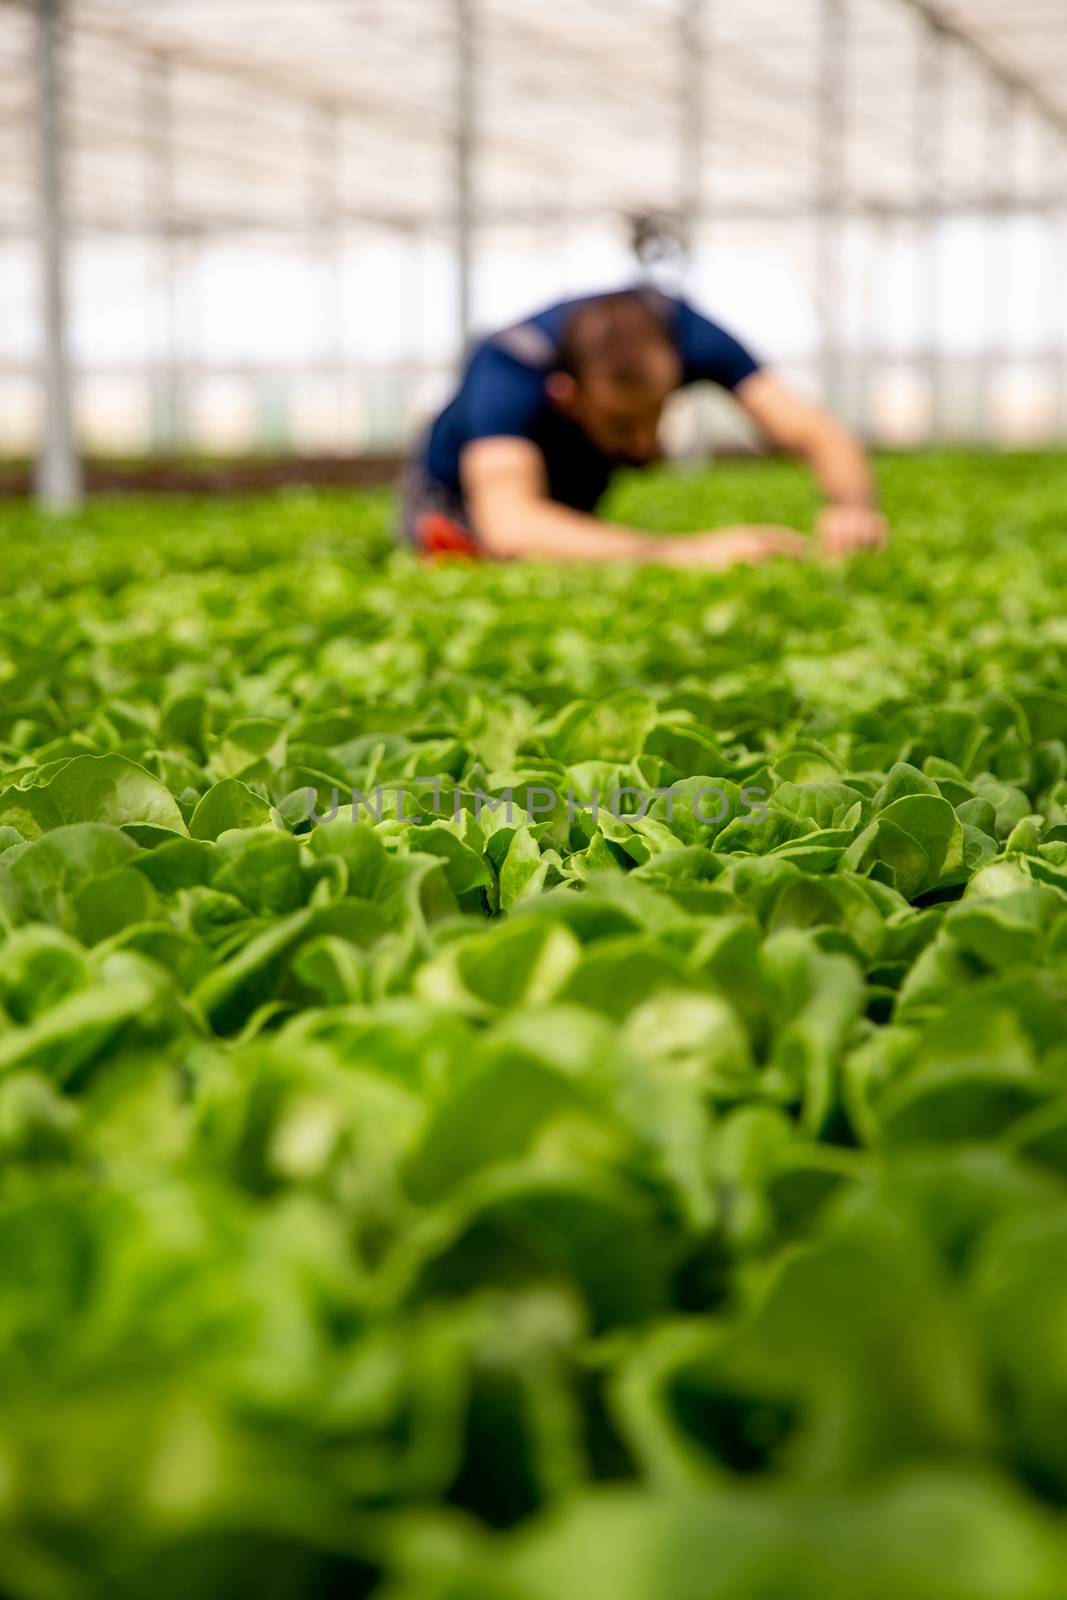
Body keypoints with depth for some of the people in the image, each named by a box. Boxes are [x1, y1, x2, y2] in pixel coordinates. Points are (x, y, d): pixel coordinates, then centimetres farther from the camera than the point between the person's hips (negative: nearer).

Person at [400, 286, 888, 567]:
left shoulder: (680, 330, -34)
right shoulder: (508, 369, -45)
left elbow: (815, 431, -33)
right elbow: (510, 526, -61)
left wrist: (853, 506, -56)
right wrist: (686, 550, -69)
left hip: (575, 507, 4)